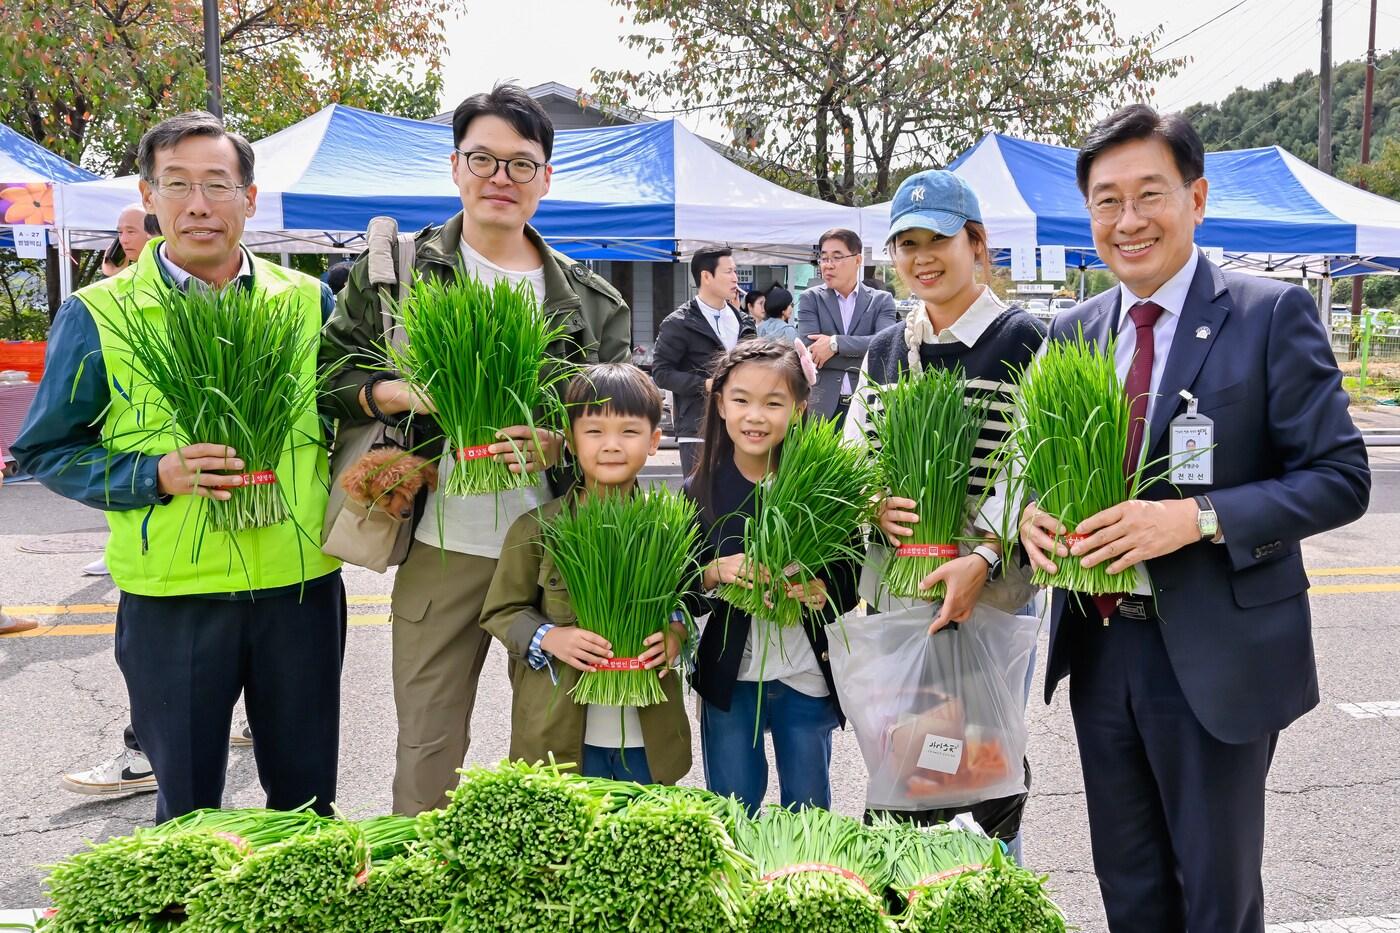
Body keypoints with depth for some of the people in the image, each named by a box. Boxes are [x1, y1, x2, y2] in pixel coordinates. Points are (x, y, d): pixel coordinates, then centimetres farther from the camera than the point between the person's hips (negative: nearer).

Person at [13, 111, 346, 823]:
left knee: (307, 797, 16)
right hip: (171, 596, -1)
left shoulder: (308, 301, 4)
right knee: (186, 807, 14)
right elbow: (47, 451, 1)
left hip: (302, 584, 2)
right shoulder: (98, 315, -2)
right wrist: (158, 475, -15)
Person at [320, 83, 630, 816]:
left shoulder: (588, 300, 5)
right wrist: (399, 393, -15)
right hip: (441, 547, -1)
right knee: (428, 754, 7)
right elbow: (327, 374, 4)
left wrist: (558, 445, -15)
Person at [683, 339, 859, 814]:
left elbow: (850, 582, -1)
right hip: (728, 679, 0)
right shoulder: (700, 491, -6)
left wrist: (823, 593, -22)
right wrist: (714, 574, -22)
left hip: (806, 675, 0)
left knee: (809, 812, 16)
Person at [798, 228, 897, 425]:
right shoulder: (811, 298, 5)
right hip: (822, 405, 0)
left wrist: (835, 343, -16)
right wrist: (866, 360, -10)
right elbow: (809, 349, -8)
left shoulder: (882, 300, 7)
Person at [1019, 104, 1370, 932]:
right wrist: (1033, 514, -10)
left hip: (1218, 654, -4)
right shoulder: (1072, 332, 6)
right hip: (1098, 645, 5)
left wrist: (1199, 518, -24)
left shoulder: (1272, 314, -9)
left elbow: (1341, 478, -11)